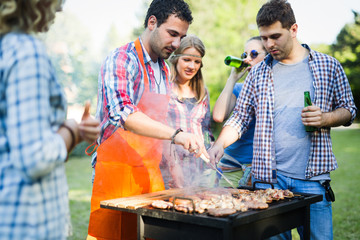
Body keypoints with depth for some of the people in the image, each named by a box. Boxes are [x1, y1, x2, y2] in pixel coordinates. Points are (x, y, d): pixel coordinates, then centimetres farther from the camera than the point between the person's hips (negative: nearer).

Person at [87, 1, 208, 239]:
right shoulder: (122, 59, -11)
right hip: (118, 172, -7)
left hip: (152, 174, 7)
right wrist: (176, 134, -35)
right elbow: (122, 113, -27)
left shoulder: (164, 70, 13)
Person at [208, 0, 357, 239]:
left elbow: (349, 110, 11)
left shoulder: (328, 66, 5)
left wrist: (325, 118, -10)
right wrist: (220, 144, -8)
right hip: (268, 176, 1)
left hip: (312, 177, -1)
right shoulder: (259, 73, 8)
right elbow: (240, 117, 9)